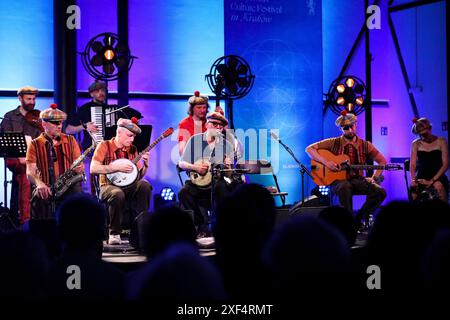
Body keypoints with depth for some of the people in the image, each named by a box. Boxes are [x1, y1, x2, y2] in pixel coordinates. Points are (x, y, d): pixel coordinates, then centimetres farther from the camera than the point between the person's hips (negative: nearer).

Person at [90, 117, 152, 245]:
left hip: (128, 187, 4)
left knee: (144, 185, -28)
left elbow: (139, 176, 12)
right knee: (118, 194, -38)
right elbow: (93, 168, -15)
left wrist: (145, 164, -7)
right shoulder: (105, 146, -1)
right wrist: (117, 167, -19)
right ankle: (114, 233, -19)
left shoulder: (132, 149, 13)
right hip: (109, 186, -4)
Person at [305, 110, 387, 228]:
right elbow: (309, 149, 0)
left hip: (357, 179, 3)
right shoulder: (334, 143, 3)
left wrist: (374, 178, 2)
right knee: (345, 187, -41)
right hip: (338, 180, -3)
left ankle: (359, 219, -6)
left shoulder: (365, 145, 9)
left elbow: (382, 161, 16)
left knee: (380, 192, -22)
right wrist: (326, 162, -13)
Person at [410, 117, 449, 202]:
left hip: (437, 177, -2)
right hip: (421, 177, 2)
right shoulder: (416, 144, 7)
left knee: (439, 186, -35)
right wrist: (413, 180, -17)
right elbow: (412, 165, 4)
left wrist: (432, 180, -17)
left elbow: (445, 164, -6)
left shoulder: (441, 142, 0)